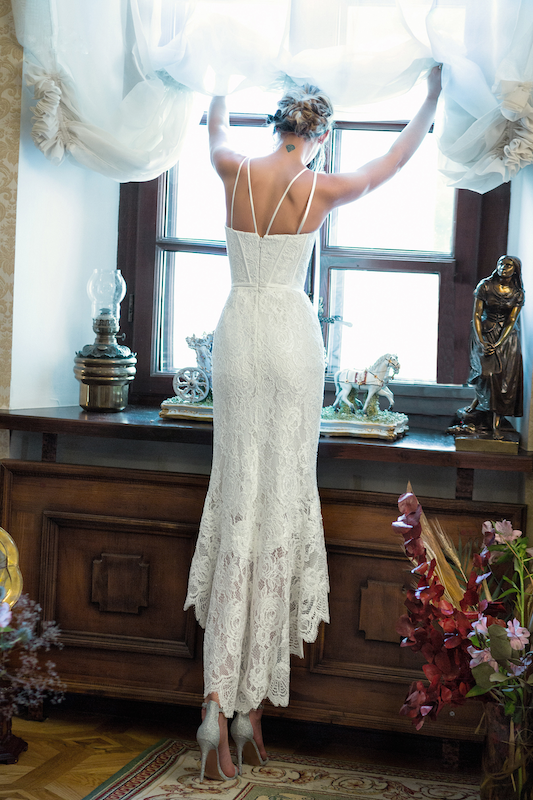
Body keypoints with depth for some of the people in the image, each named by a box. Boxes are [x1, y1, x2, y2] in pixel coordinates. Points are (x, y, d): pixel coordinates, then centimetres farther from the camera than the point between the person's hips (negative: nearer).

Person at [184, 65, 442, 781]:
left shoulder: (235, 172, 2)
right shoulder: (320, 189, -5)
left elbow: (215, 128, 28)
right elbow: (393, 161, 13)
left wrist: (221, 93, 51)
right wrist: (431, 100, 31)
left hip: (237, 334, 3)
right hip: (292, 336, -3)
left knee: (237, 502, 3)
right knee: (280, 500, 1)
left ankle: (220, 705, -6)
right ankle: (252, 703, 5)